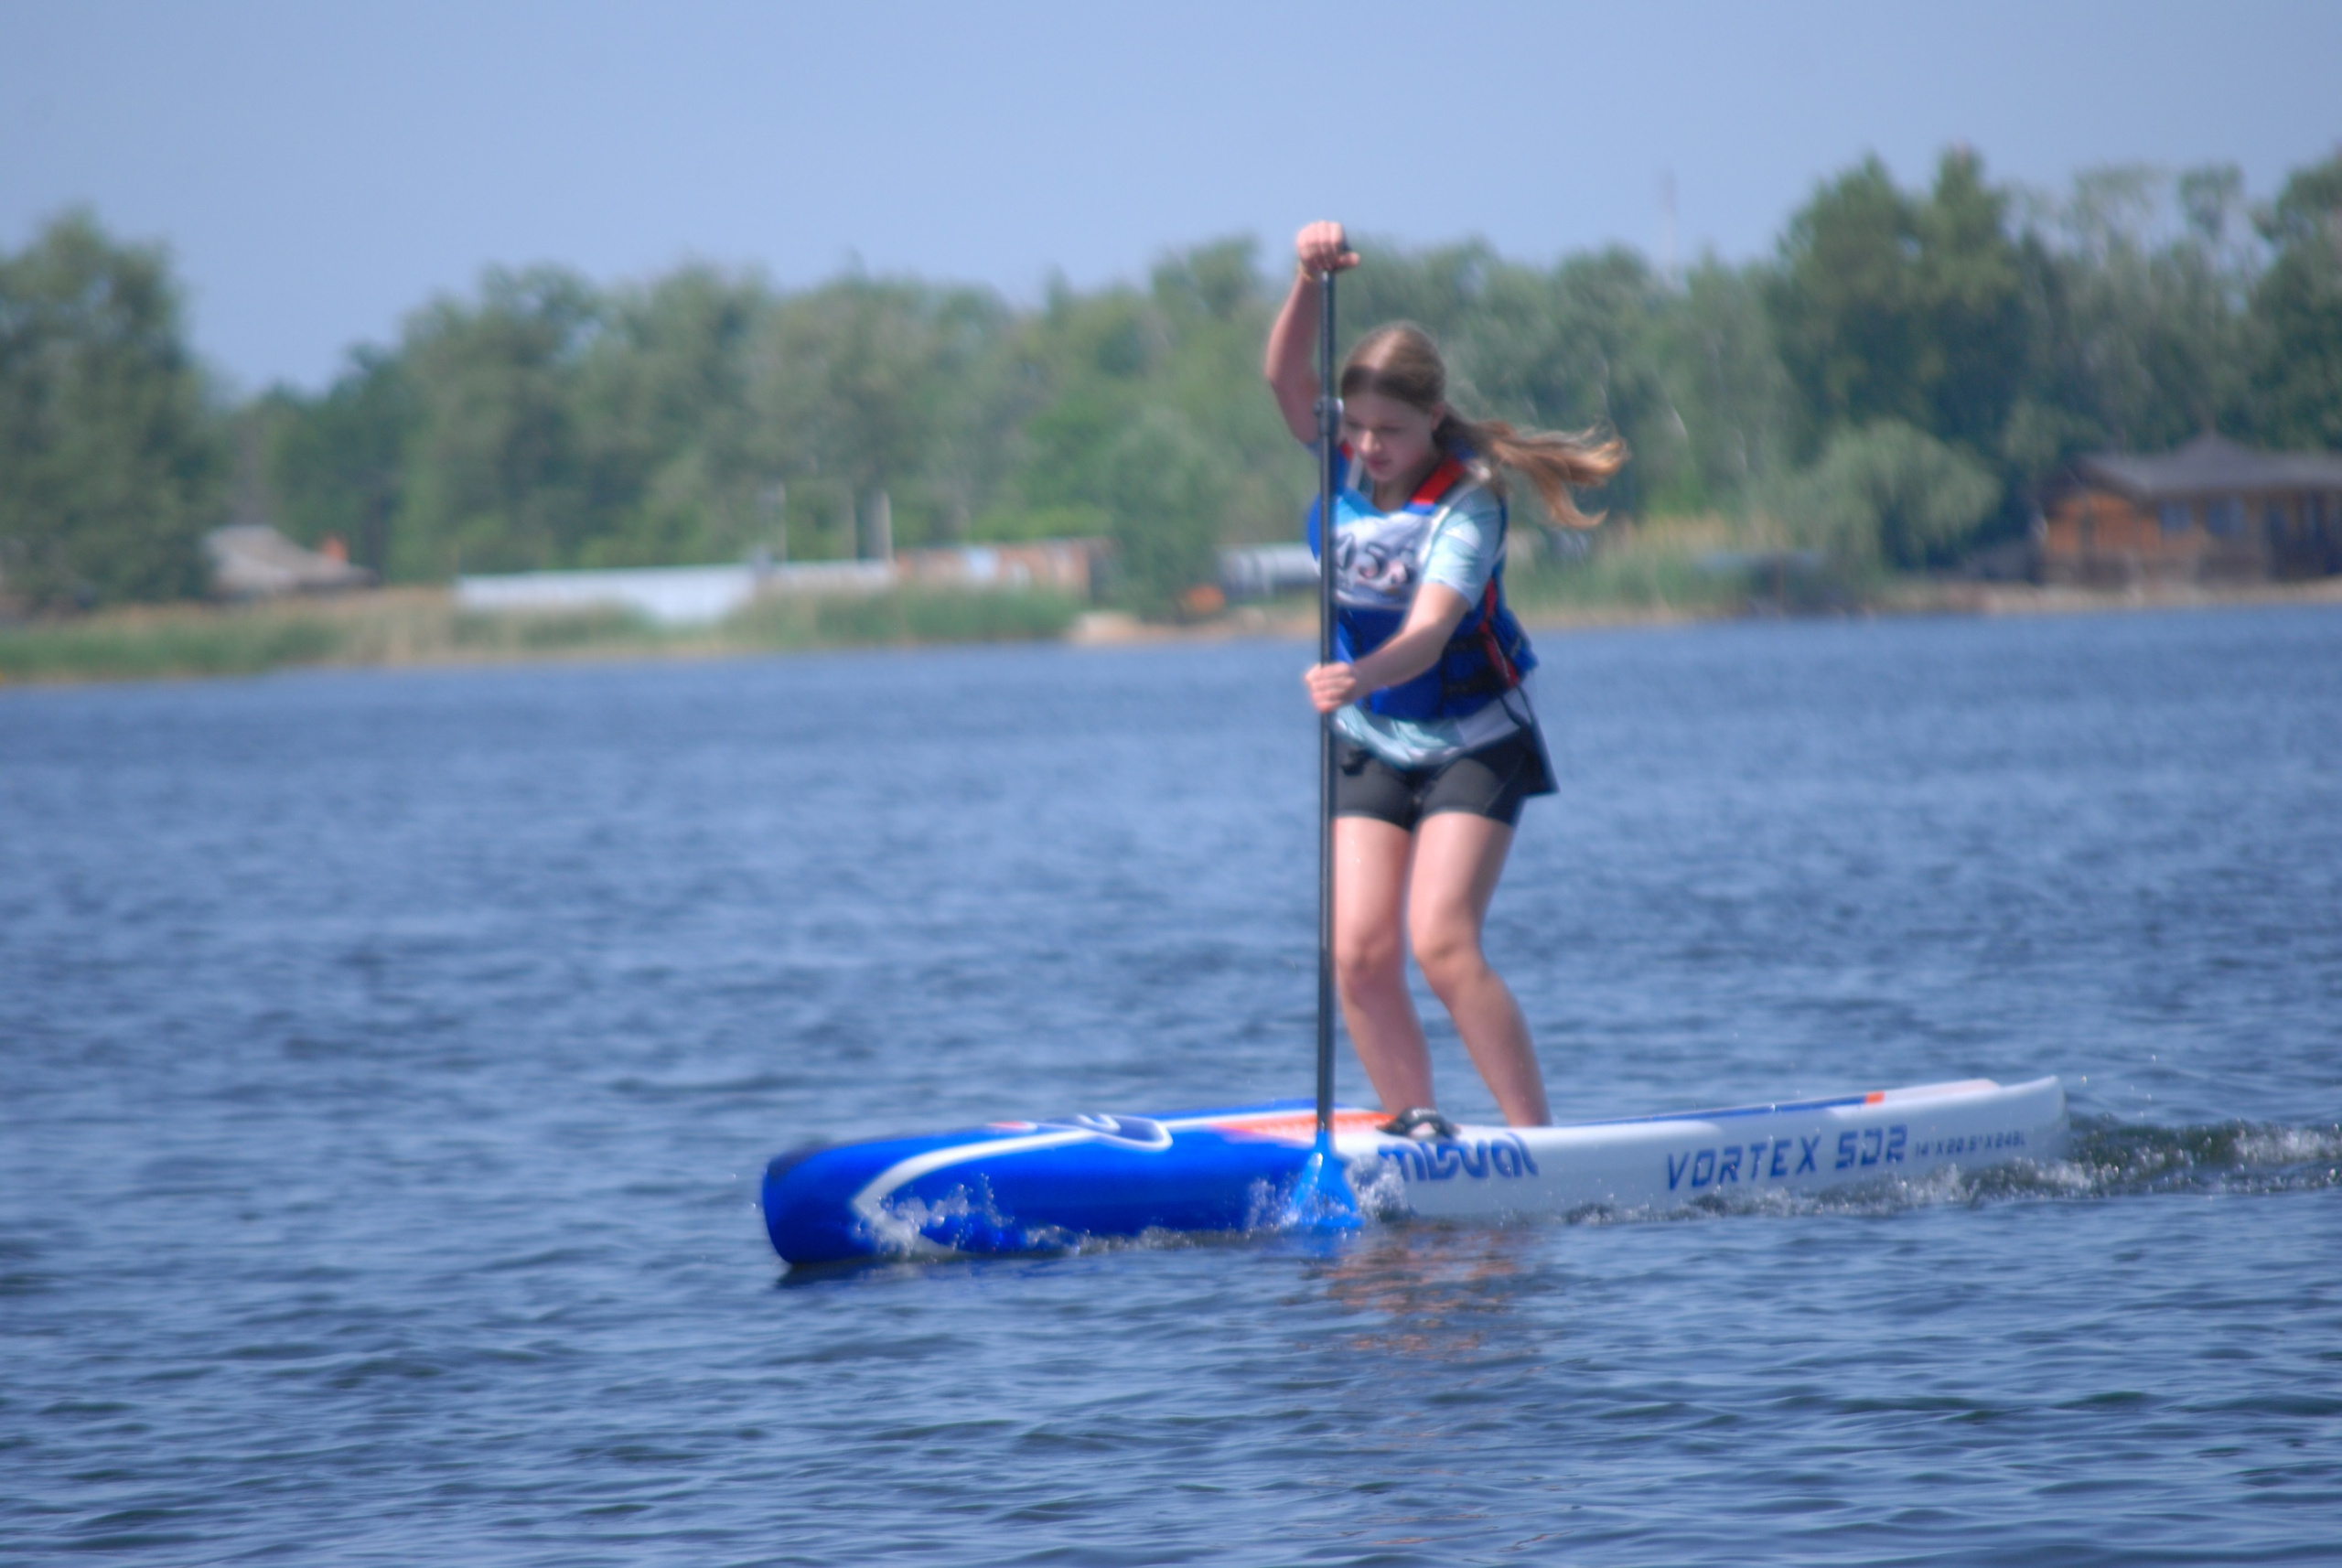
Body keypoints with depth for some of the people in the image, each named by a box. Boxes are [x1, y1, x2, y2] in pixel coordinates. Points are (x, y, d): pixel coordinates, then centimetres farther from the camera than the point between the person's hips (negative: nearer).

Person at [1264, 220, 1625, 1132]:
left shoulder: (1465, 504, -23)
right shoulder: (1346, 459, -6)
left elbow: (1427, 634, -36)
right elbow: (1285, 376, -22)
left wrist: (1361, 676, -55)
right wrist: (1311, 279, -37)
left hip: (1474, 746, -5)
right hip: (1370, 748, 5)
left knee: (1442, 946, -17)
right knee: (1359, 953, -6)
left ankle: (1537, 1144, -11)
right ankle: (1413, 1125, 10)